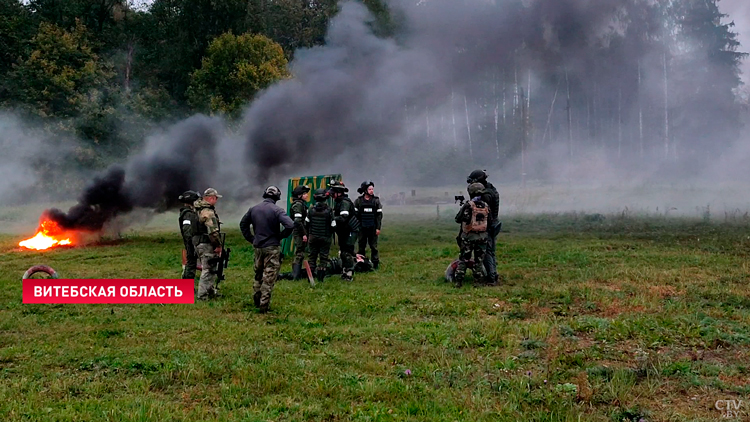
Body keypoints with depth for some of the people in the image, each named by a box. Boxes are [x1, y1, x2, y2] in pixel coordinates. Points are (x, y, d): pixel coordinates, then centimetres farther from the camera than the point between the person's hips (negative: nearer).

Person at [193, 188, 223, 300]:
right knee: (207, 269, -4)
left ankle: (211, 290, 32)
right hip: (207, 244, -10)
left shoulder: (198, 209, 9)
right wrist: (218, 245, -16)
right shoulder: (208, 212, -20)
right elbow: (213, 231, -23)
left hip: (198, 243, 10)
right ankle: (202, 295, -2)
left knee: (210, 268, 21)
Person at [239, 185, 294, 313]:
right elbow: (290, 225, -24)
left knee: (258, 274, 21)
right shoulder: (277, 210, -13)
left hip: (257, 246, 5)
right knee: (269, 277, 1)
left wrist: (251, 239, 15)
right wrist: (282, 236, -6)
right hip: (272, 247, -5)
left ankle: (256, 301, 29)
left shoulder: (253, 209, 5)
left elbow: (243, 224, 15)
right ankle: (264, 305, 1)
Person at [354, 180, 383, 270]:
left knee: (374, 246, 1)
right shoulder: (358, 201, 2)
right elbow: (355, 214, 5)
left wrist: (378, 228, -3)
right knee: (361, 246, 5)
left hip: (373, 228, 0)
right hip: (362, 228, 0)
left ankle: (375, 263, 7)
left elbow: (379, 215, 3)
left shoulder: (376, 201, 3)